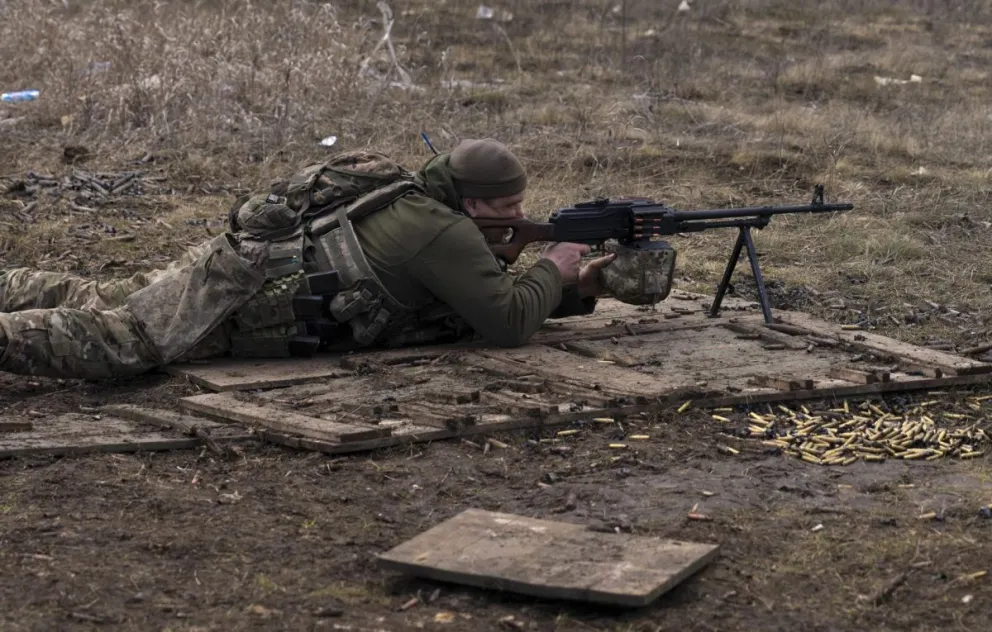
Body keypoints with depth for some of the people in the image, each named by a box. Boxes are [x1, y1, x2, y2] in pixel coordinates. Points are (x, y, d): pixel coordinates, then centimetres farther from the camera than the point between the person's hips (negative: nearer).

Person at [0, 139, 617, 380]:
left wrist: (580, 289, 16)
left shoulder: (424, 212, 16)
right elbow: (509, 322, -16)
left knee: (93, 302, 15)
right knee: (112, 342, -23)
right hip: (236, 290, -9)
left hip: (236, 265, 9)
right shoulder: (443, 231, -13)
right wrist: (554, 269, 2)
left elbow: (493, 293, 26)